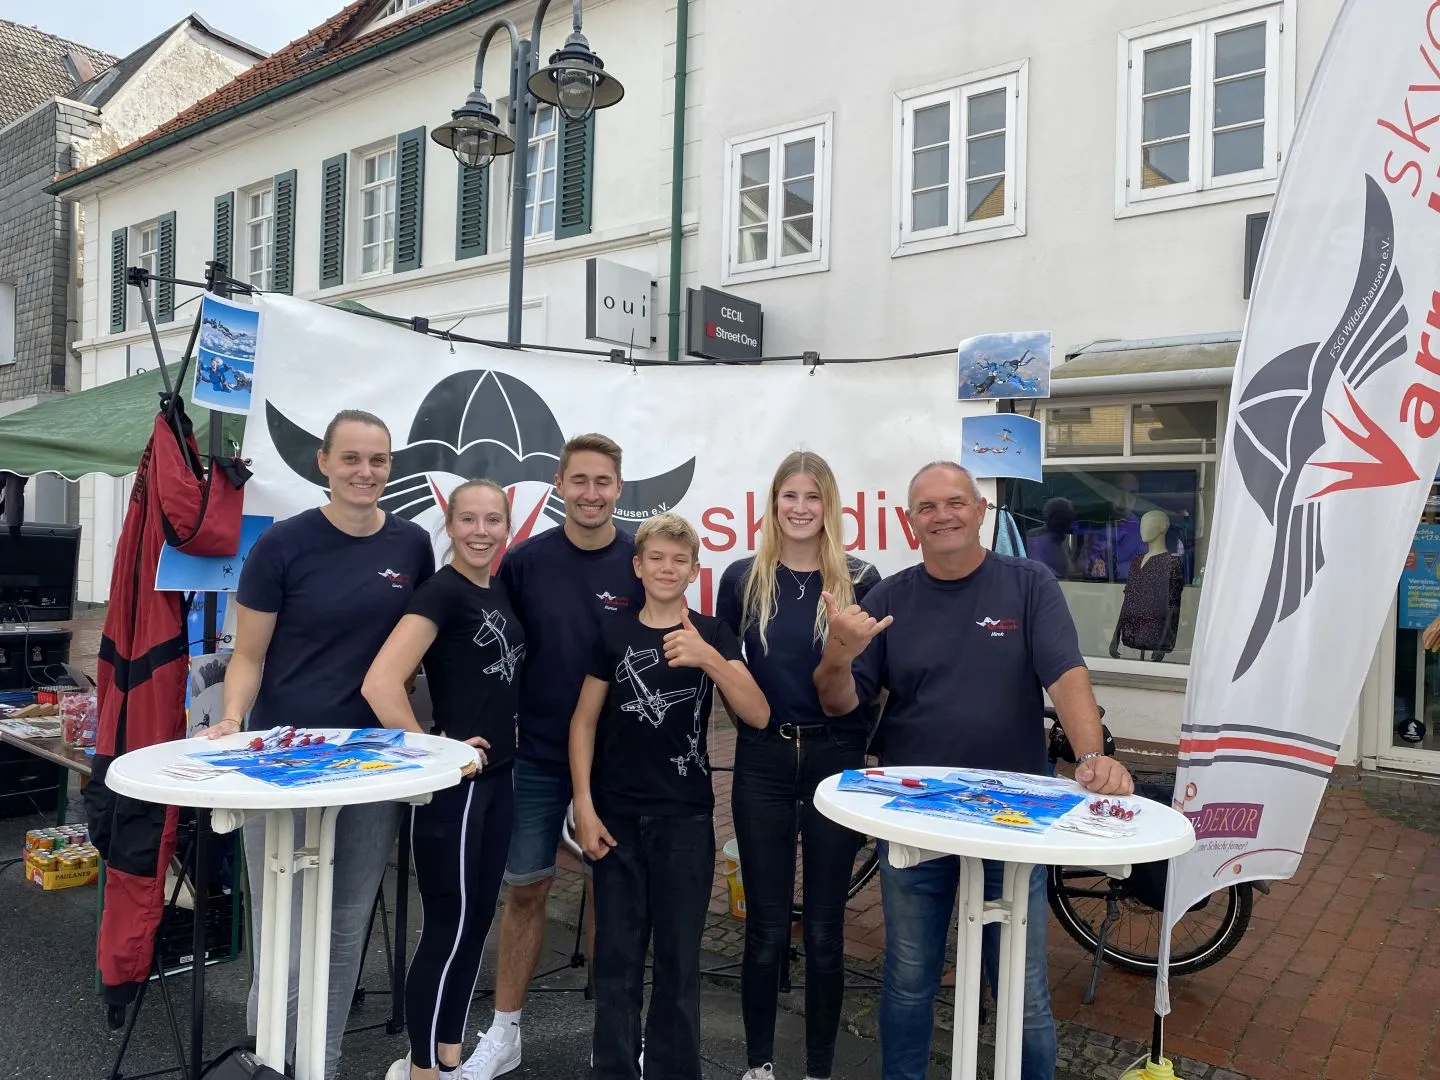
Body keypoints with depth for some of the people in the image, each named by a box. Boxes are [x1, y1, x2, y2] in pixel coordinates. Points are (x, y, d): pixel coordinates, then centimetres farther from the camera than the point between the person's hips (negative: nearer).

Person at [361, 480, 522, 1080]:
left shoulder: (500, 591, 9)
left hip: (497, 777, 8)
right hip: (452, 782, -8)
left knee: (478, 920, 16)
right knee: (448, 928, 3)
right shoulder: (441, 591, -16)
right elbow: (380, 683, -27)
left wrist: (503, 737, 12)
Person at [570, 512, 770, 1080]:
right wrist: (584, 805, -2)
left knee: (679, 957, 8)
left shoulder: (712, 633, -1)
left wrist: (709, 658, -26)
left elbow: (758, 715, -12)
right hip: (617, 814, 1)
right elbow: (584, 721, 5)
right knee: (617, 954, 9)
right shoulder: (613, 634, 2)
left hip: (687, 816, 0)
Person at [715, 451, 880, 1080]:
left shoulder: (860, 581, -2)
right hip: (763, 764, 1)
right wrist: (749, 714, -1)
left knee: (824, 931, 9)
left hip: (836, 762, 0)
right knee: (766, 929, 9)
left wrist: (868, 745, -7)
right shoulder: (743, 579, 1)